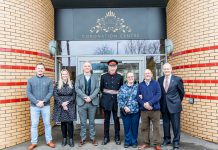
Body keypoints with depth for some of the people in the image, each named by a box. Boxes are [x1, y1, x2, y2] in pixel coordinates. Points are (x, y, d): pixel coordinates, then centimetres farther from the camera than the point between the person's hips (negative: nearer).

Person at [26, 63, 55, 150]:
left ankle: (49, 141, 19)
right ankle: (34, 142, 17)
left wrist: (43, 101, -15)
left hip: (46, 106, 0)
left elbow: (51, 92, -3)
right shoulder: (30, 80, 4)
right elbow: (28, 93, -2)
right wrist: (36, 102, -13)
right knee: (34, 125, 6)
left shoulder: (49, 80, 3)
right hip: (34, 106, 0)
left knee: (47, 124, 7)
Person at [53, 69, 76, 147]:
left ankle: (71, 139, 7)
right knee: (63, 123, 6)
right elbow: (55, 96, -2)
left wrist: (67, 102, -12)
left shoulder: (71, 84, 6)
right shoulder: (57, 84, 4)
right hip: (60, 107, 0)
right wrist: (62, 104, -12)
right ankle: (64, 139, 18)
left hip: (70, 106, 0)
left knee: (70, 123, -4)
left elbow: (74, 95, 1)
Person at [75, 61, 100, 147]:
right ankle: (83, 139, 16)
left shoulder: (95, 77, 9)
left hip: (93, 102, 1)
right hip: (82, 102, 0)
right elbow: (77, 88, -3)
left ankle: (93, 138, 19)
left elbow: (97, 88, 0)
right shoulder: (79, 77, 7)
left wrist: (90, 97, -13)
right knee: (83, 122, 6)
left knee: (92, 121, 9)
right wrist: (85, 97, -15)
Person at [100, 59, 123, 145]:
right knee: (106, 119, 8)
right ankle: (106, 137, 19)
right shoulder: (103, 76, 1)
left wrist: (118, 94, 5)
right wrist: (106, 94, 10)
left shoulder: (120, 77, 3)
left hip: (116, 100, 0)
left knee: (116, 119, 8)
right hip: (106, 100, 0)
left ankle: (117, 138, 20)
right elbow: (101, 88, 9)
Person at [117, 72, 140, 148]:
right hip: (125, 111, 0)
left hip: (135, 111, 0)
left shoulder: (137, 87, 4)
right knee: (127, 127, 8)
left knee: (134, 127, 8)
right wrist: (124, 107, -11)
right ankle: (127, 141, 23)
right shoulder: (122, 87, 3)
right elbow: (119, 99, -2)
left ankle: (134, 142, 24)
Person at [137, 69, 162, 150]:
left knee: (156, 127, 2)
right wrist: (144, 104, -13)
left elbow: (158, 95, -8)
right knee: (144, 127, 9)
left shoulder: (156, 83, 2)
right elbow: (138, 96, 4)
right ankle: (146, 143, 21)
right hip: (144, 109, 2)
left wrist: (149, 103, -17)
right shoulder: (140, 85, 9)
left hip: (155, 109, -2)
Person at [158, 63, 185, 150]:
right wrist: (161, 102, 10)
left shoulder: (177, 79, -8)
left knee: (176, 125, 4)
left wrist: (178, 101, 10)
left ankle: (176, 142, 17)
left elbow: (182, 92, 3)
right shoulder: (160, 79, 3)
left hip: (174, 105, -3)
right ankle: (167, 139, 30)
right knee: (165, 124, 14)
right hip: (164, 106, 4)